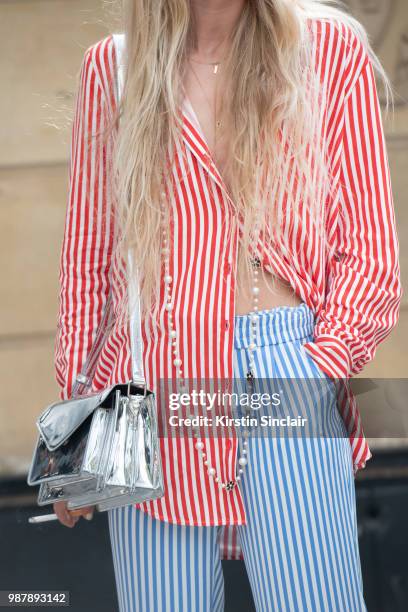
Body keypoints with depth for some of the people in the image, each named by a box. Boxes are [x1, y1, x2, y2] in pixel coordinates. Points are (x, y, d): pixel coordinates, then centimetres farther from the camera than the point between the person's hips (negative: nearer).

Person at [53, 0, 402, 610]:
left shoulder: (332, 50, 6)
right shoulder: (111, 66, 10)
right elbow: (87, 264, 13)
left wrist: (316, 369, -9)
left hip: (290, 380, -1)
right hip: (153, 380, 2)